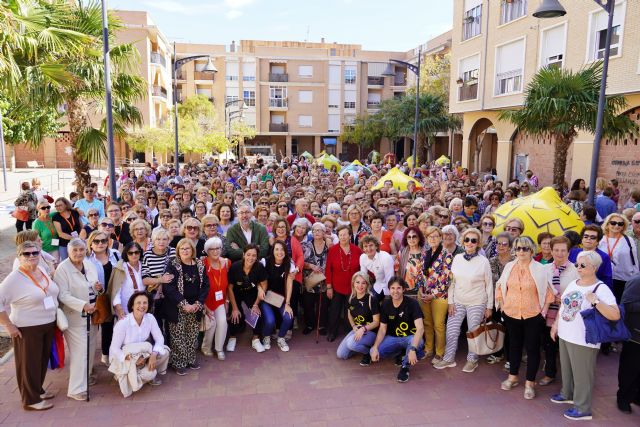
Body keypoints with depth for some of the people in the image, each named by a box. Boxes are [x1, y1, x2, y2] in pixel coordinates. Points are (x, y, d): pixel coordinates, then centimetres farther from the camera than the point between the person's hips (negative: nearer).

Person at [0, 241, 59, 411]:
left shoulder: (43, 271, 3)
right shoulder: (14, 278, -18)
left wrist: (56, 317, 14)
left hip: (48, 325, 7)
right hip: (27, 329, -7)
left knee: (43, 360, 20)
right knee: (29, 364, 8)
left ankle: (38, 390, 39)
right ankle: (31, 400, 23)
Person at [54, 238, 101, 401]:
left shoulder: (89, 264, 4)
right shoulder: (62, 268, -15)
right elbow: (63, 295, -20)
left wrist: (98, 288, -7)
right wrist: (83, 305, -30)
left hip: (92, 313, 7)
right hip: (75, 316, -7)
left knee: (90, 348, 16)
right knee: (80, 351, -7)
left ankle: (85, 376, 35)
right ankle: (76, 389, 3)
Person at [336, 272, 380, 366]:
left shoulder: (372, 300, -18)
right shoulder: (351, 299, -1)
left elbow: (376, 322, -15)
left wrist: (363, 329, -30)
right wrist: (354, 326, -3)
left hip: (371, 331, -6)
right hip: (357, 330, 6)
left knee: (351, 343, -33)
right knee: (340, 354, -2)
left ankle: (369, 352, -3)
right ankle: (361, 347, 21)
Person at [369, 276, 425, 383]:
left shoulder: (412, 303, -18)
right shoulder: (385, 305, -4)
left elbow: (420, 328, -28)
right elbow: (382, 329, -1)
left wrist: (412, 349, -43)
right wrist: (375, 347, -18)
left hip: (410, 337, -4)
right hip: (393, 338, 4)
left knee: (418, 343, -39)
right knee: (373, 352, -20)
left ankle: (405, 366, -8)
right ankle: (401, 352, 10)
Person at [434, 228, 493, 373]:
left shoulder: (483, 261, -10)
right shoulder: (457, 258, -1)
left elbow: (489, 285, -4)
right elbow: (452, 281, 4)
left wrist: (489, 307, -2)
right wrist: (450, 301, 1)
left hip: (476, 303, -3)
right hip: (458, 301, 3)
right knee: (451, 331, 6)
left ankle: (472, 360, 28)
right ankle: (449, 358, 23)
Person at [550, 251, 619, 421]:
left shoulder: (601, 289, -16)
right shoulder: (573, 284, 7)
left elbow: (615, 315, -26)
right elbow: (563, 306, 17)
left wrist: (595, 301, -31)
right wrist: (555, 324, 16)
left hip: (583, 341, -7)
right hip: (564, 336, 7)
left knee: (582, 374, 5)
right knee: (566, 368, 22)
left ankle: (582, 408, 20)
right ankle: (567, 394, 43)